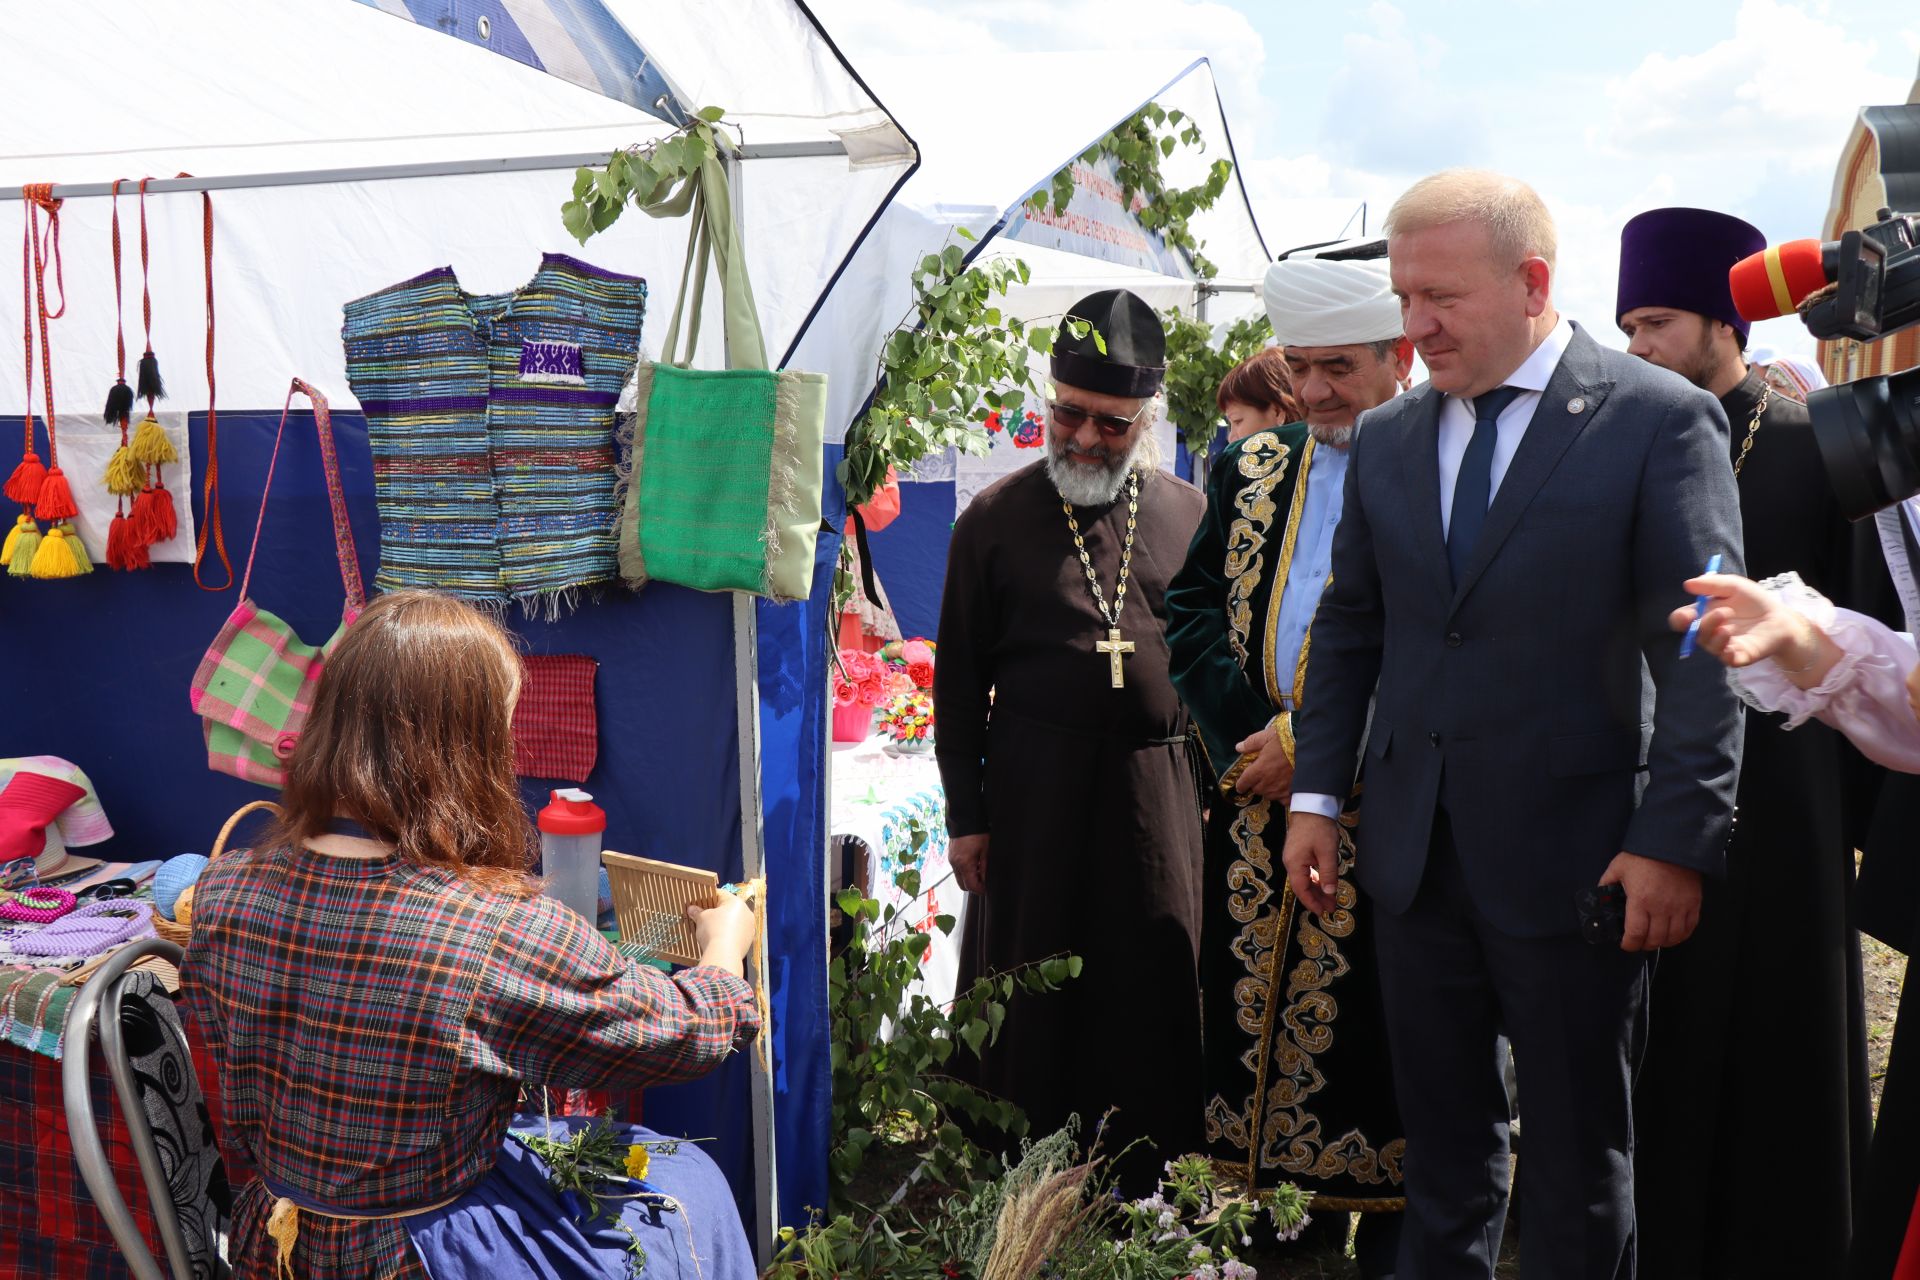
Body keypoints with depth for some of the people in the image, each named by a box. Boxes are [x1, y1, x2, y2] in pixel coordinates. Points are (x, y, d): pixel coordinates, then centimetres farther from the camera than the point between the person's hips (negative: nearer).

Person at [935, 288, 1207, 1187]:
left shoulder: (1189, 515, 6)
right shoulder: (996, 518, 2)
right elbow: (959, 681, 3)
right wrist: (966, 814, 1)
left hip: (1159, 788, 2)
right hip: (1034, 786, -1)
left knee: (1155, 992, 8)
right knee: (1031, 999, 7)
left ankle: (1147, 1196, 23)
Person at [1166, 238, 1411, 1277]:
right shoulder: (1251, 471, 12)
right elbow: (1190, 612, 9)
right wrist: (1252, 730, -6)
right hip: (1257, 808, 5)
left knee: (1373, 1054, 3)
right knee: (1265, 1018, 12)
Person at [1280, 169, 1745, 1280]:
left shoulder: (1661, 420, -7)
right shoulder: (1386, 439, 9)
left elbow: (1704, 651, -10)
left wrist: (1676, 840, -15)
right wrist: (1318, 795, 8)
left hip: (1572, 857, -4)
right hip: (1415, 854, 5)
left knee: (1581, 1147, 11)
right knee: (1443, 1141, 16)